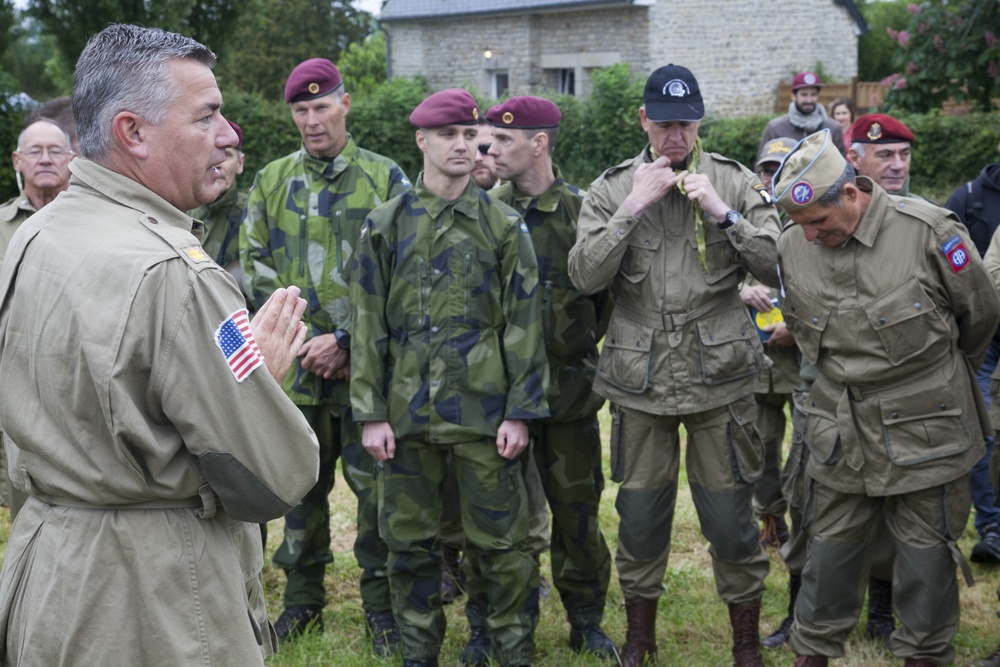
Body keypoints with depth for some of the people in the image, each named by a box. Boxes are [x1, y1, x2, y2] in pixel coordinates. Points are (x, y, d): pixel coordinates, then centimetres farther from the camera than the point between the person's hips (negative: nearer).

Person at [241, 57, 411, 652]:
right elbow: (259, 269, 6)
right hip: (297, 363, 3)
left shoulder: (385, 179, 0)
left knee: (375, 485, 2)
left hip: (367, 363, -3)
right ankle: (303, 600, 26)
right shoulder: (272, 182, 8)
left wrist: (344, 340, -12)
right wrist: (301, 341, -6)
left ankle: (381, 605, 16)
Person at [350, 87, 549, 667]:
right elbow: (370, 326, 4)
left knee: (501, 539, 4)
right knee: (411, 538, 10)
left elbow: (524, 325, 0)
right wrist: (371, 413, -1)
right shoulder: (386, 226, 4)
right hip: (408, 411, 2)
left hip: (484, 409, -1)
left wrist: (520, 411, -6)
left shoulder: (504, 226, 2)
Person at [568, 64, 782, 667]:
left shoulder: (735, 182, 1)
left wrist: (722, 212, -17)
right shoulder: (612, 188, 2)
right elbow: (586, 276, -9)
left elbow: (777, 266, -7)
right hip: (640, 380, 1)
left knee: (730, 517, 4)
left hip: (719, 379, -1)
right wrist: (634, 207, -15)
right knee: (640, 516, 10)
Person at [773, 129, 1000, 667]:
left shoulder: (928, 232, -16)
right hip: (841, 428, 3)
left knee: (927, 553, 9)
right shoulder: (792, 247, -5)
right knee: (831, 547, 13)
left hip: (925, 430, -3)